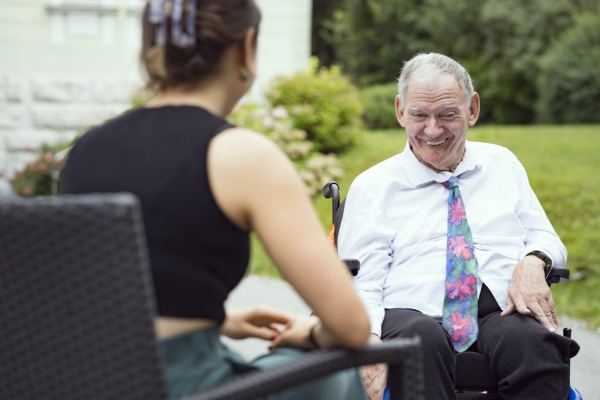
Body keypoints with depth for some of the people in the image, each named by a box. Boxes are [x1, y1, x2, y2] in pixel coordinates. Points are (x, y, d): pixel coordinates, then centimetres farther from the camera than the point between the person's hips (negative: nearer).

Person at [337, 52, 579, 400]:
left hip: (504, 311, 2)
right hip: (413, 315, -2)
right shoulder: (372, 186, 12)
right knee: (421, 338, -39)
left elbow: (545, 238, 22)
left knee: (532, 340, -35)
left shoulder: (503, 164, 22)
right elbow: (360, 286, 4)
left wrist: (532, 263, -4)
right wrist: (369, 342, -18)